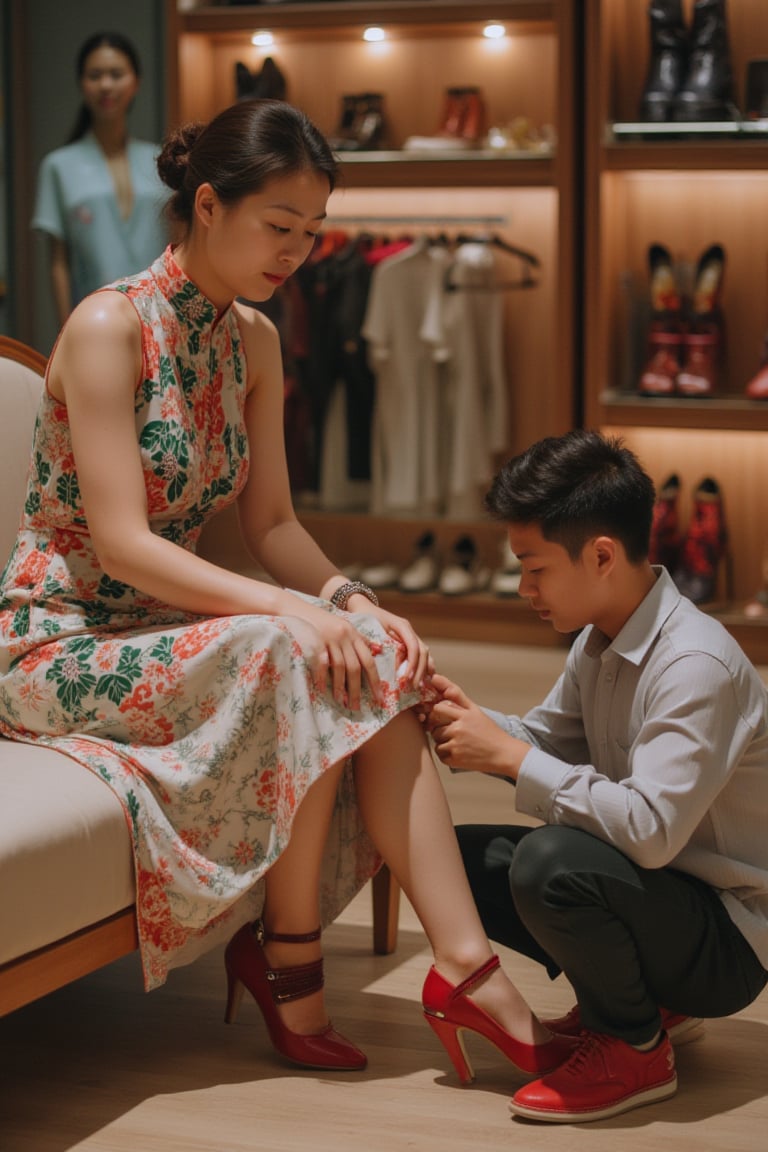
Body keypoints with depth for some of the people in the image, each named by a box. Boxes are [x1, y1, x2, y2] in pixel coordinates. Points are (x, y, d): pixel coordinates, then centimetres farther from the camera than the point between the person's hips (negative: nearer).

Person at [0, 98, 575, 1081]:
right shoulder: (109, 327, -16)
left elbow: (271, 524, 7)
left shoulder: (254, 341, 7)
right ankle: (288, 960, -15)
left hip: (161, 631, 7)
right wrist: (286, 609, -31)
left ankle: (466, 966, -25)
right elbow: (120, 542, -22)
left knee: (373, 666, -19)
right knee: (288, 659, -30)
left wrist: (353, 600, -12)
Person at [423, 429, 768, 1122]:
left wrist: (511, 758, -27)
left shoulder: (696, 665, -26)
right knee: (462, 857, 1)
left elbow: (651, 828, -35)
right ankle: (637, 998, 11)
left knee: (550, 863, -33)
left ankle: (636, 1049, -8)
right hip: (657, 887, 9)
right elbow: (549, 742, 15)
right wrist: (472, 722, -6)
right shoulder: (599, 642, 3)